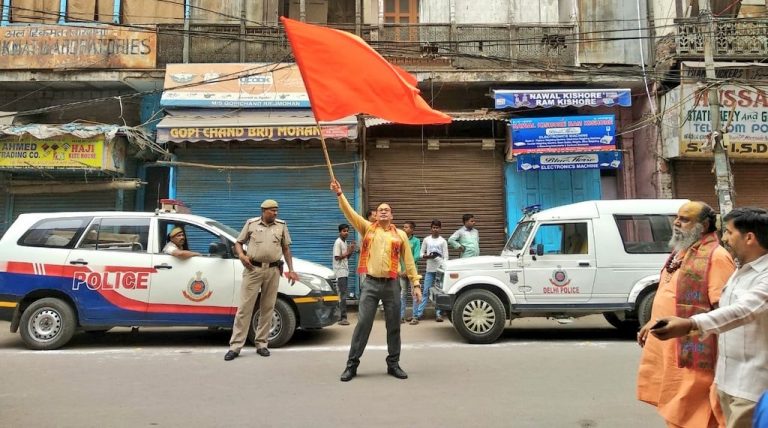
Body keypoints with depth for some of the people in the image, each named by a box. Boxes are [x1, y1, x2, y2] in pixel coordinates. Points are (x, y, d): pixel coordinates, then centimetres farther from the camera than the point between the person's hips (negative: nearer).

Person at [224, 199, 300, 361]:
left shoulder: (281, 225, 10)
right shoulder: (251, 223, 5)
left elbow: (286, 249, 13)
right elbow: (239, 243, 11)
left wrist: (291, 270, 7)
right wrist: (241, 255, -10)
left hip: (273, 270, 2)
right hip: (253, 269, -2)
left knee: (267, 308, 6)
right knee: (244, 307, -4)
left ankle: (261, 344, 15)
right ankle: (235, 346, 0)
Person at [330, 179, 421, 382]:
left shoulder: (400, 235, 8)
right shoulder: (367, 228, 7)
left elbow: (409, 261, 7)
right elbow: (349, 212, -7)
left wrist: (416, 284, 2)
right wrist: (339, 194, -19)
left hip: (392, 285, 1)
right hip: (370, 284, -1)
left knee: (393, 326, 8)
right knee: (362, 324, 0)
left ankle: (393, 364, 22)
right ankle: (352, 364, 10)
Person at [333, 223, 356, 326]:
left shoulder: (345, 242, 17)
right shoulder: (338, 242, -9)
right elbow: (337, 257, -15)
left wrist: (351, 251, 4)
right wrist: (348, 252, -14)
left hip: (345, 271, 9)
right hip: (340, 272, -9)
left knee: (343, 294, 8)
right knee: (342, 295, -11)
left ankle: (341, 316, 12)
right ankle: (342, 317, -12)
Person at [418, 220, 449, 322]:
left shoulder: (443, 241, 2)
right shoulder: (426, 240, 6)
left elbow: (446, 257, 0)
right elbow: (421, 254, 9)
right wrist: (429, 256, -11)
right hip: (429, 270, 1)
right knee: (426, 292, 2)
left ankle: (438, 314, 6)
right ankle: (418, 313, 4)